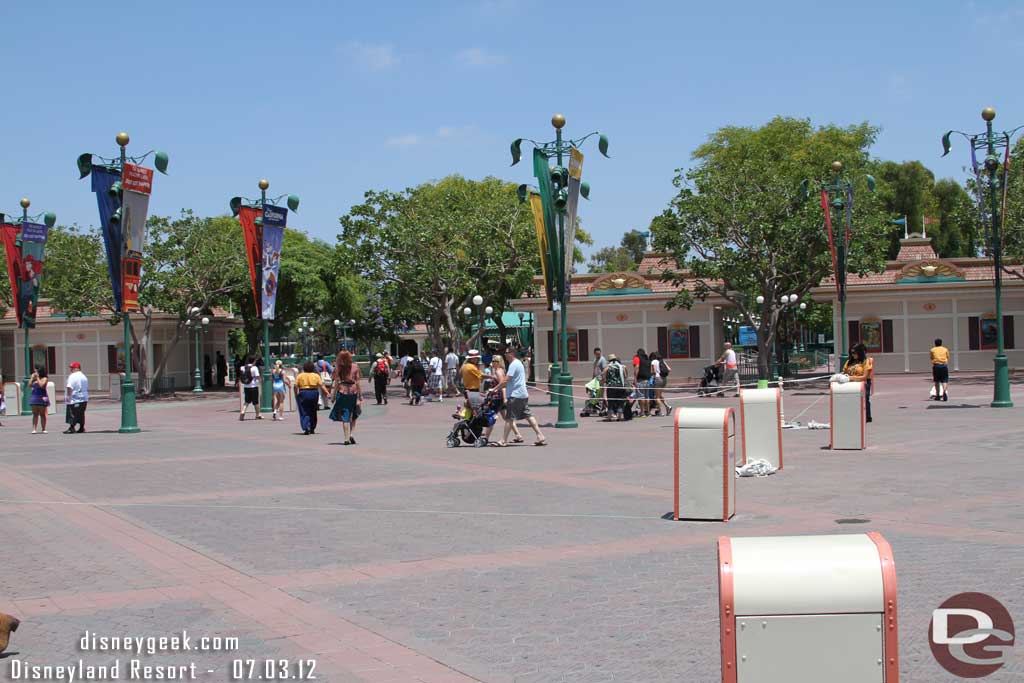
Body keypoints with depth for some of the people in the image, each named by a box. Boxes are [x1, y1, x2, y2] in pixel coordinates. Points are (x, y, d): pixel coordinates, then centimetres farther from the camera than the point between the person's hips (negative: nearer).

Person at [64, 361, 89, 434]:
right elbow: (87, 388, 22)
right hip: (84, 399, 8)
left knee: (72, 414, -7)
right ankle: (81, 428, 14)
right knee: (81, 414, 12)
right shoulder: (84, 376, 15)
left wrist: (68, 396, -19)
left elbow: (69, 387, -21)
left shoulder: (72, 376, -12)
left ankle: (71, 428, -10)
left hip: (74, 399, -8)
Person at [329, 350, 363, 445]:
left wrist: (333, 395, 2)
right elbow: (357, 381, -2)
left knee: (344, 416, 3)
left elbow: (336, 382, -4)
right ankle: (352, 434, 3)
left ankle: (347, 438, -1)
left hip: (342, 391, -1)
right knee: (353, 415, 17)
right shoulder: (355, 366, -1)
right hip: (353, 391, 1)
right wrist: (360, 395, 3)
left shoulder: (338, 368, -2)